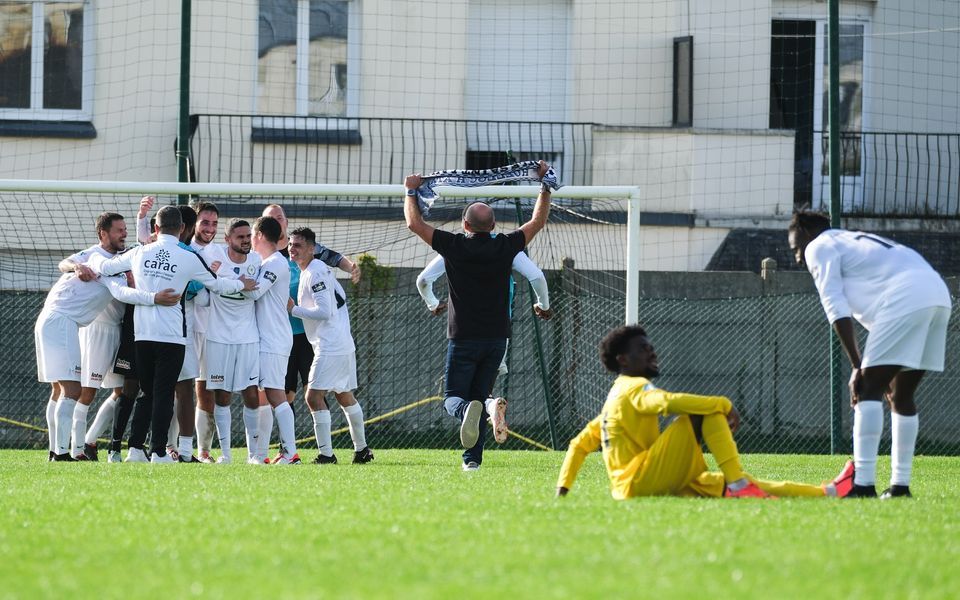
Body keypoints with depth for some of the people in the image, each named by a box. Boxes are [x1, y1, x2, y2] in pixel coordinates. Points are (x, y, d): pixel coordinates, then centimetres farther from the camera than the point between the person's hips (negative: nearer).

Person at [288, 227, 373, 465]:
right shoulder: (321, 269, 15)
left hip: (331, 347, -11)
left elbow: (324, 311, -21)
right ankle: (362, 449, 29)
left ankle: (326, 454, -15)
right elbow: (341, 298, 24)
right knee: (345, 396, 20)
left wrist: (293, 309, -13)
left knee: (314, 396, -12)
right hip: (344, 344, 11)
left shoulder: (315, 273, -15)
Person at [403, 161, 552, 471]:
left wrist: (411, 192, 15)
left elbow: (414, 223, 2)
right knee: (478, 395, 13)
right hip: (496, 337, 3)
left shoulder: (455, 246, -9)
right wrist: (546, 186, 22)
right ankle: (473, 457, 2)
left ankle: (469, 410, -34)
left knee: (453, 397, 2)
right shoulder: (505, 247, -2)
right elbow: (538, 222, 13)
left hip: (463, 338, -3)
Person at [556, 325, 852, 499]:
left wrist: (562, 490, 20)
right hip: (640, 483, -10)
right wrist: (724, 405, -19)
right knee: (703, 412, -15)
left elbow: (579, 444, 24)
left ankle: (828, 492, -1)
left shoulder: (615, 398, 25)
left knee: (730, 485, 4)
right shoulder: (635, 389, -7)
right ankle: (739, 485, -24)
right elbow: (670, 401, -28)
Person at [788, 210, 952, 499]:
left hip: (906, 299, -8)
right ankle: (900, 484, 17)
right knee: (901, 395, 17)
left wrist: (857, 366, -3)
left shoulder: (818, 248, 10)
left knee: (869, 389, -6)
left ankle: (863, 484, -14)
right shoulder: (855, 240, 35)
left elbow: (837, 309, -1)